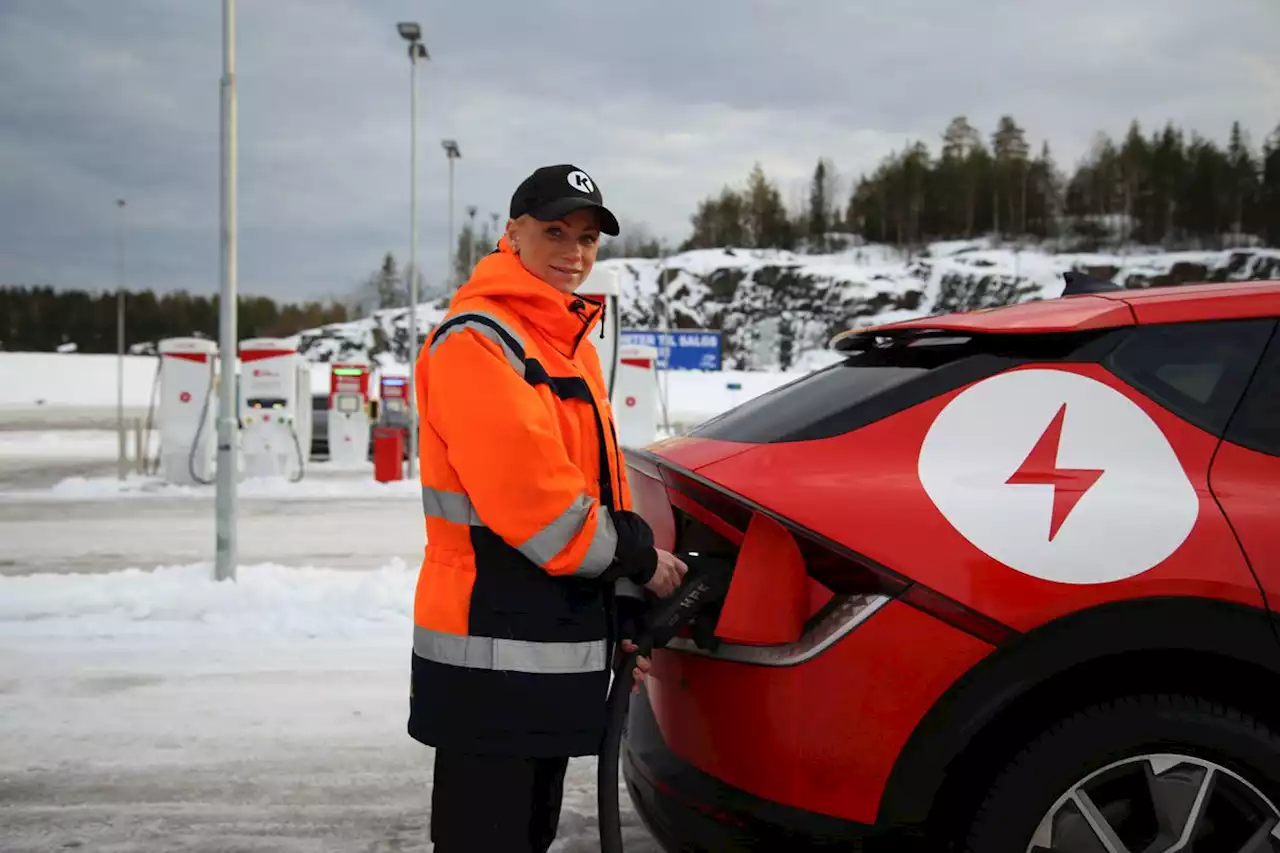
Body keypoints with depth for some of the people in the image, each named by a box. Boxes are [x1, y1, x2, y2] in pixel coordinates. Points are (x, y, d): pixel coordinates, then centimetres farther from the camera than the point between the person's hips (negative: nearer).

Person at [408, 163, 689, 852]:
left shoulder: (571, 345, 17)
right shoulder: (475, 340, -12)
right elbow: (527, 492, -22)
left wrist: (624, 612, 11)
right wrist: (637, 558, -11)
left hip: (559, 646, 10)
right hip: (491, 653, -9)